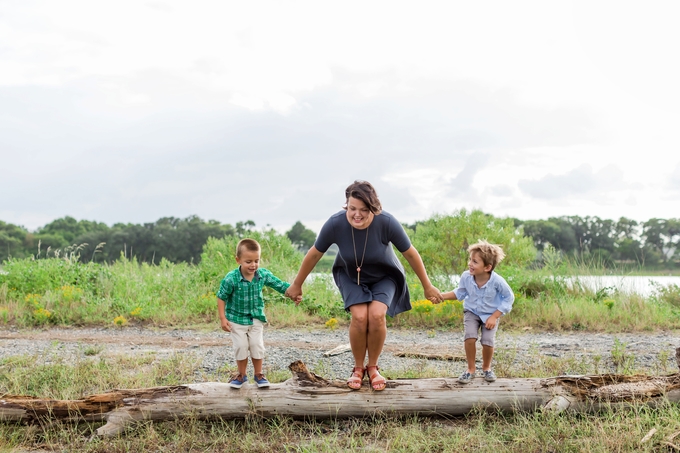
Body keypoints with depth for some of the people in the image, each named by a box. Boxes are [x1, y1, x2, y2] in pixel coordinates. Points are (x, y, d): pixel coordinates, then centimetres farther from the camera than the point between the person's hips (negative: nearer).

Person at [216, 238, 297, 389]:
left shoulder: (263, 274, -14)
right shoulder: (231, 279, -23)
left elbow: (279, 285, -7)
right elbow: (221, 297, -12)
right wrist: (223, 318, -13)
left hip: (256, 318, 3)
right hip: (237, 319, -2)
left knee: (257, 346, 4)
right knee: (241, 347, 2)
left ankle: (258, 374, 22)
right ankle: (241, 375, 23)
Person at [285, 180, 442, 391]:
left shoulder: (386, 222, -32)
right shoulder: (335, 223, -30)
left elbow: (410, 253, -16)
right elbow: (314, 254, -13)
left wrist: (427, 287, -6)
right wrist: (297, 285, -1)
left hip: (384, 277, 0)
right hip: (351, 276, 0)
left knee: (377, 315, -23)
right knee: (359, 316, -22)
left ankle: (373, 367, 1)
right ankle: (358, 368, 2)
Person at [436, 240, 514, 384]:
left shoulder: (497, 281, -29)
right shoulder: (466, 277, -21)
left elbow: (509, 298, -13)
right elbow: (460, 293, 0)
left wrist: (494, 317, -16)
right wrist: (442, 296, -12)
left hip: (490, 315, -2)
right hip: (471, 312, 2)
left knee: (488, 341, -16)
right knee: (470, 337, -21)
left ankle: (486, 368, 17)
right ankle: (471, 369, 2)